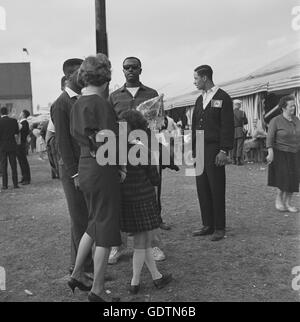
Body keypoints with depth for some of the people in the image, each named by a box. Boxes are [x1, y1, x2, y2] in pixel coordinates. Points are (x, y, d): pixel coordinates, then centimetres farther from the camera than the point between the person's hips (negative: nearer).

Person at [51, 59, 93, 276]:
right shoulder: (61, 104, -8)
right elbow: (62, 142, -12)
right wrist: (74, 174, -15)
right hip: (73, 170, -7)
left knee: (88, 218, 13)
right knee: (79, 220, 2)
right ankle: (83, 267, 15)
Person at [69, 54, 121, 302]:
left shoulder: (77, 104, 9)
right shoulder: (100, 103, -16)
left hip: (85, 167, 8)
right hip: (103, 169, -8)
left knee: (95, 224, 22)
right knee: (105, 228, 4)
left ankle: (76, 275, 32)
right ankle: (97, 290, 15)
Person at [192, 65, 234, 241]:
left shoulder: (223, 97, -2)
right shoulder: (199, 99, 18)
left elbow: (228, 126, -8)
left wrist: (224, 151, -15)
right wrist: (193, 149, 13)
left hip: (215, 150, -6)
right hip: (200, 149, 6)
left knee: (217, 189, -1)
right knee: (202, 188, 6)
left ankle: (220, 228, 10)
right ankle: (208, 225, 15)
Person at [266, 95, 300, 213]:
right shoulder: (275, 121, -9)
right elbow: (270, 138, -13)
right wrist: (270, 153, -21)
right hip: (280, 154, -5)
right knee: (285, 178, -10)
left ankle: (287, 203, 17)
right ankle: (279, 199, 12)